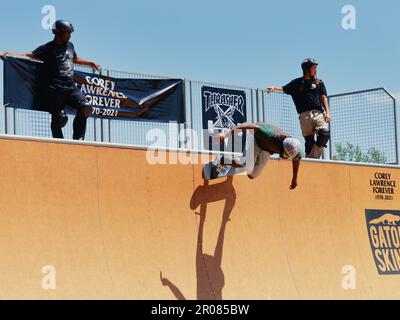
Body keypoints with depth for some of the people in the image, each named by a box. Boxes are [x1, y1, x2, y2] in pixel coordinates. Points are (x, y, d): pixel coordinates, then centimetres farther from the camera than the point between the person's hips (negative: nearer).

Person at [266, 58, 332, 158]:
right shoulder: (297, 83, 15)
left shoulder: (318, 82, 17)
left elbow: (323, 98, 12)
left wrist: (327, 112, 0)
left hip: (318, 114, 1)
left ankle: (313, 157, -9)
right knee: (309, 141, -4)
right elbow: (284, 89, 12)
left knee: (325, 134, -21)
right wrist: (274, 88, -9)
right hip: (305, 115, -1)